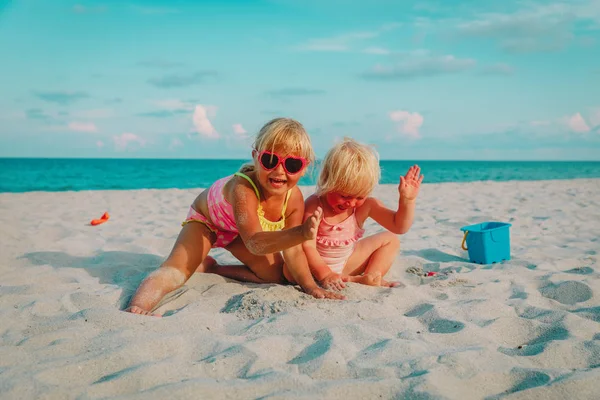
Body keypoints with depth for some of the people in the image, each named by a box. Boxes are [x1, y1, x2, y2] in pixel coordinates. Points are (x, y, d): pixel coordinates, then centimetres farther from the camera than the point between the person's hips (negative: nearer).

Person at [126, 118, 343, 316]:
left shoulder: (294, 198, -28)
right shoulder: (243, 188, -45)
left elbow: (293, 251, -17)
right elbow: (254, 242, -56)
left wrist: (310, 286, -27)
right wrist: (301, 233, -70)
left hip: (238, 231, 6)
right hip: (205, 220, -6)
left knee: (278, 276, 3)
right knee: (175, 270, -29)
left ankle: (210, 267, 14)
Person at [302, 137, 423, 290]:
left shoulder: (365, 206, -13)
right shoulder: (314, 205, -26)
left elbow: (399, 226, -11)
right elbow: (307, 246, -27)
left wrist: (407, 199, -25)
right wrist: (325, 274, -34)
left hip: (346, 265, 4)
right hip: (317, 266, -4)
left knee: (390, 239, 3)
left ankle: (369, 278, -16)